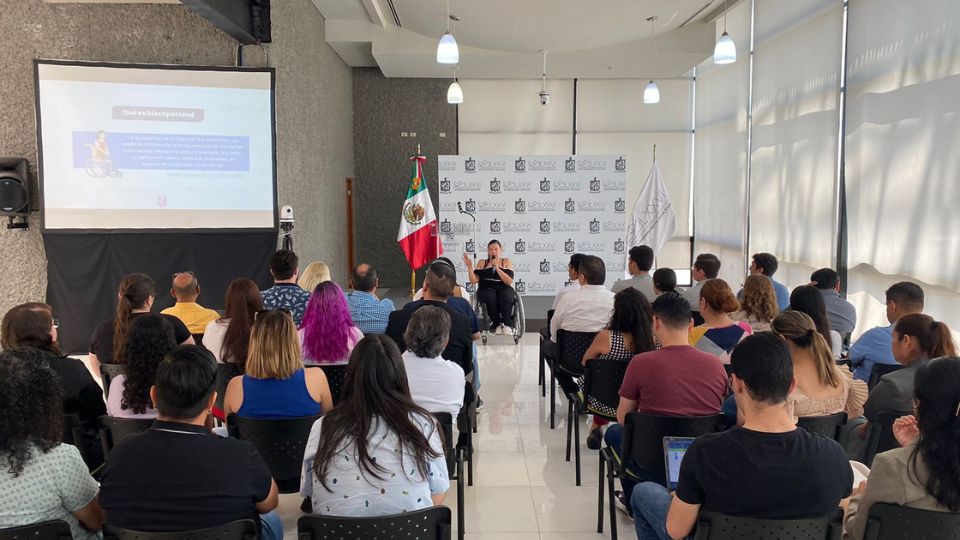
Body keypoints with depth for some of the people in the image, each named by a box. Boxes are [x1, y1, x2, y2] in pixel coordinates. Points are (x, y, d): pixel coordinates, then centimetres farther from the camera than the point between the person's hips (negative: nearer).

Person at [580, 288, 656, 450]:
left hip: (605, 404, -3)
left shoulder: (606, 337, -28)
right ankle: (597, 427, 46)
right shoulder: (654, 337, -19)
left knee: (584, 380, 29)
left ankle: (596, 428, 41)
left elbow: (585, 362, -7)